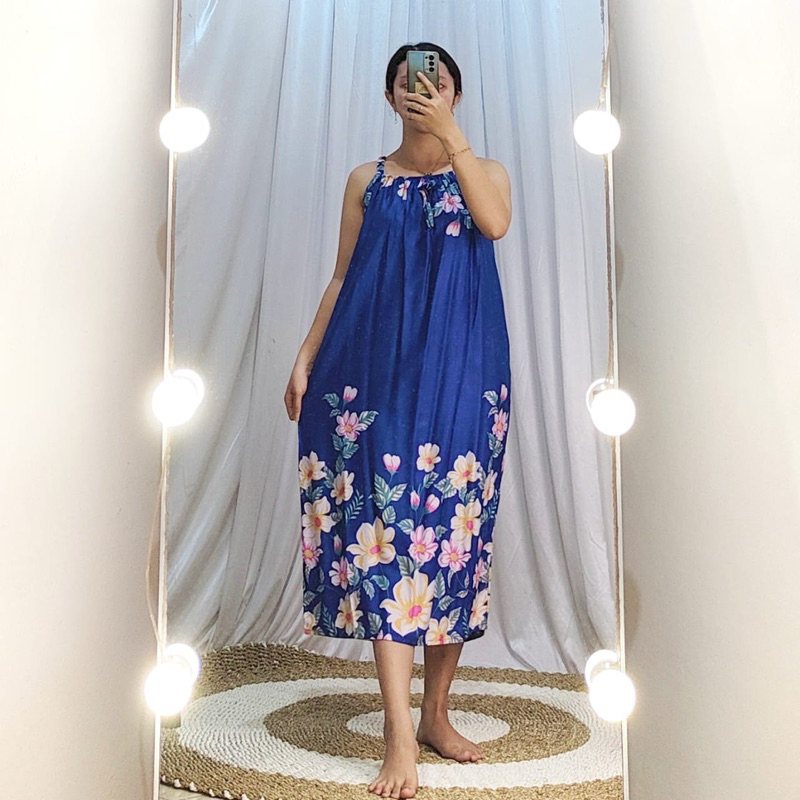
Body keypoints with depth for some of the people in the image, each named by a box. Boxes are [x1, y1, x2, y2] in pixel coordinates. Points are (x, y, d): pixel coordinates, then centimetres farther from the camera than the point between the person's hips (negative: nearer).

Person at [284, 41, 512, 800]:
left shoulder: (484, 170, 13)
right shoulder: (366, 180, 15)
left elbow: (495, 223, -11)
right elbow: (340, 279, 12)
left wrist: (448, 133, -14)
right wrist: (305, 358, 2)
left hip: (460, 372, 1)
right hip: (377, 369, 0)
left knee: (452, 525, 1)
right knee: (385, 523, -11)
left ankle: (436, 712, 16)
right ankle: (399, 735, -11)